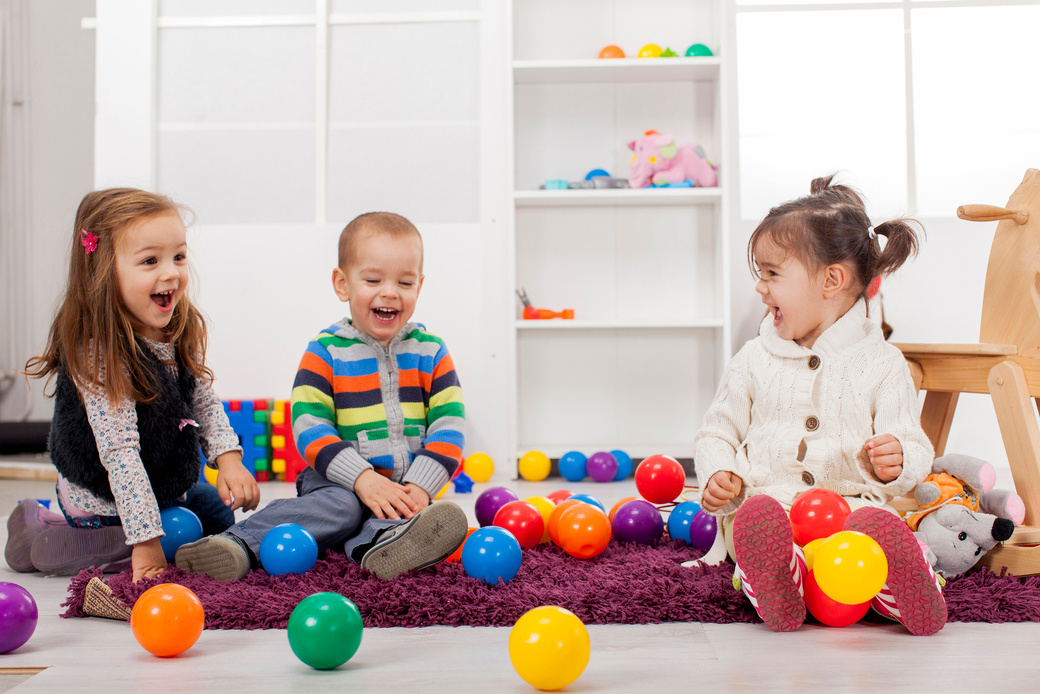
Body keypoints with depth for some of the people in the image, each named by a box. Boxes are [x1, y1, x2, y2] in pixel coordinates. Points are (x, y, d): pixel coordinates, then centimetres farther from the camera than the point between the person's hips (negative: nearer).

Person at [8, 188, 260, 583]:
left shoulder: (181, 333, -10)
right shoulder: (99, 355, -33)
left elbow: (205, 402, 3)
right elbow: (120, 452, -35)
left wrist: (228, 458, -14)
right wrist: (146, 541, -35)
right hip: (103, 503, -8)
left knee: (221, 517, 24)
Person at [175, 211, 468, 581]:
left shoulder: (431, 352, 6)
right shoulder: (325, 352, -1)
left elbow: (448, 425, 1)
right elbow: (309, 427, -10)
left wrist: (419, 487, -15)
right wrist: (363, 478, -22)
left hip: (410, 486, 2)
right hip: (343, 480, -2)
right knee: (340, 506, -32)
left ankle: (375, 547, -60)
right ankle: (239, 545, -44)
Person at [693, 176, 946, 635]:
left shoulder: (881, 364, 6)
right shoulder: (753, 360, 13)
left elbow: (915, 451, 4)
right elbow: (717, 432, 16)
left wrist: (896, 463, -21)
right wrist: (719, 475, -6)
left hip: (851, 500, -1)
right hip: (766, 494, 1)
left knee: (877, 524, -38)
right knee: (757, 518, -37)